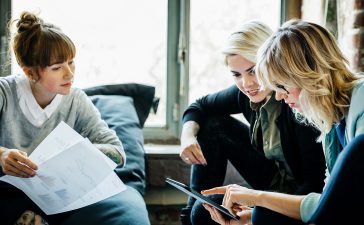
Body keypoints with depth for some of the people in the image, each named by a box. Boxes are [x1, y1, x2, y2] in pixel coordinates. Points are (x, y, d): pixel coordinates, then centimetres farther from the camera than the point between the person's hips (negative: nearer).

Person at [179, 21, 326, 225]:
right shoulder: (246, 93, -7)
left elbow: (316, 183, -28)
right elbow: (200, 106, 10)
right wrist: (188, 135, -14)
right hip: (274, 181, 7)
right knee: (214, 125, 0)